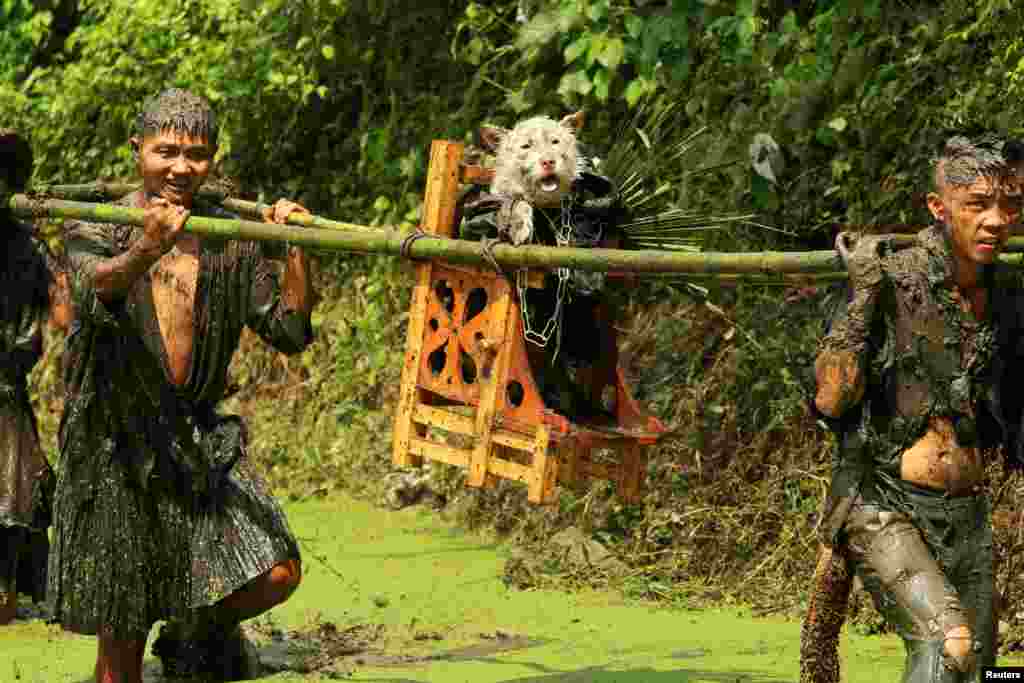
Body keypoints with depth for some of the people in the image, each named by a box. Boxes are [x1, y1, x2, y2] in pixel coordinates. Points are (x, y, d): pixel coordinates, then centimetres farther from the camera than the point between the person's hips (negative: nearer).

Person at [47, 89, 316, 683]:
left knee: (276, 574, -15)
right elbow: (96, 291, -26)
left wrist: (299, 252, -16)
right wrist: (147, 250, -46)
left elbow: (289, 333, -1)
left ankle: (201, 631, 16)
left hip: (201, 443, 3)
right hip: (115, 448, -3)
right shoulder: (96, 229, -3)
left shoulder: (231, 242, 6)